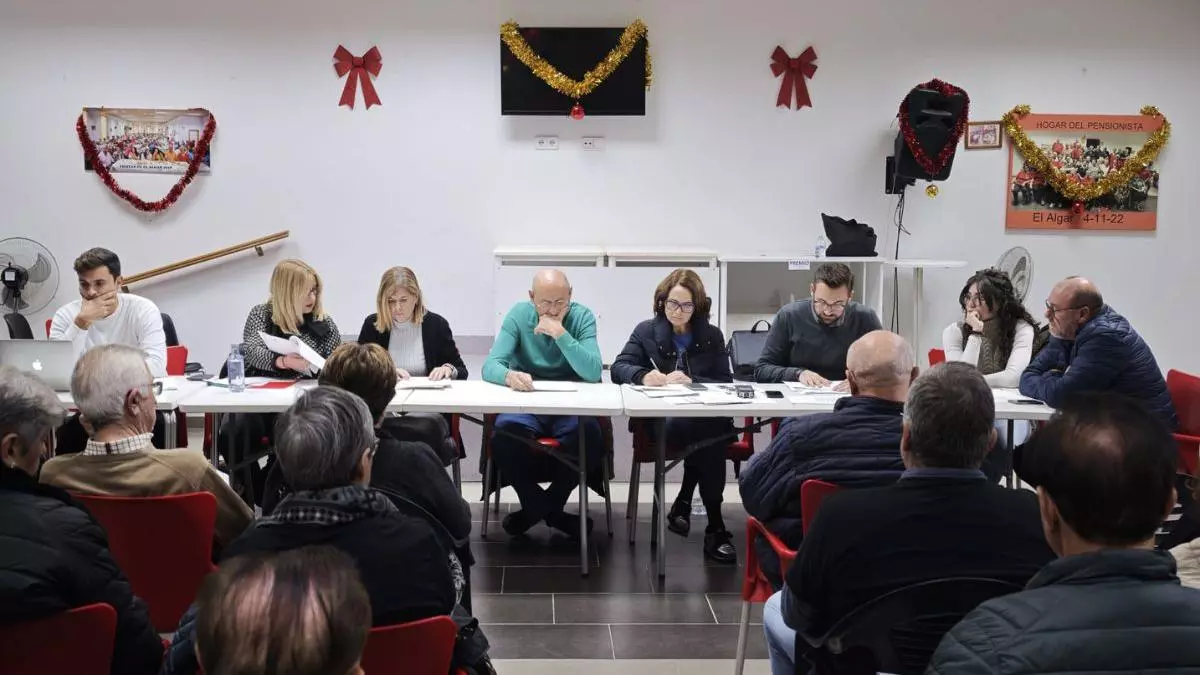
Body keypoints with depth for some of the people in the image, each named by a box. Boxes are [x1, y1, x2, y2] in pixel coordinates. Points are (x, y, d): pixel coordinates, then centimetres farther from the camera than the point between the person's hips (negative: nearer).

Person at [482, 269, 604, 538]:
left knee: (590, 435, -33)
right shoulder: (519, 314, -2)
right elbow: (490, 366, -11)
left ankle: (537, 507, -6)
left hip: (572, 407, 0)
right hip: (525, 405, 0)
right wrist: (509, 376, -35)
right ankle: (550, 510, -6)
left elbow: (593, 373, -16)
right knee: (503, 435, -33)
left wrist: (561, 334, -25)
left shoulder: (582, 317, -4)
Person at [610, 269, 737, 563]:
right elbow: (618, 368, 2)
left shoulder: (712, 335, 15)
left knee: (710, 431, -38)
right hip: (660, 420, -1)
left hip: (705, 420, 2)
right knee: (706, 435, -35)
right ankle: (714, 526, -28)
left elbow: (725, 382, 6)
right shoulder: (646, 331, 13)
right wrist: (643, 375, -21)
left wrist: (691, 381, -14)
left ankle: (684, 503, -21)